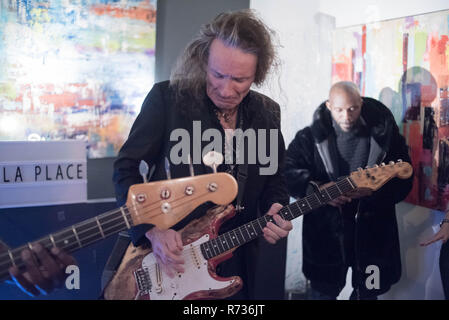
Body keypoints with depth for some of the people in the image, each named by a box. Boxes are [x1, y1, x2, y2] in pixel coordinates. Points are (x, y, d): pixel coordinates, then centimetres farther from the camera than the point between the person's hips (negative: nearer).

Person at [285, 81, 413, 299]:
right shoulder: (311, 137, -5)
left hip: (372, 229, 1)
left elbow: (403, 179, -2)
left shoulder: (384, 133, -4)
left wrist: (373, 189, -21)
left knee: (367, 292, 16)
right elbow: (288, 171, -6)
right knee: (323, 291, 11)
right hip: (326, 232, -1)